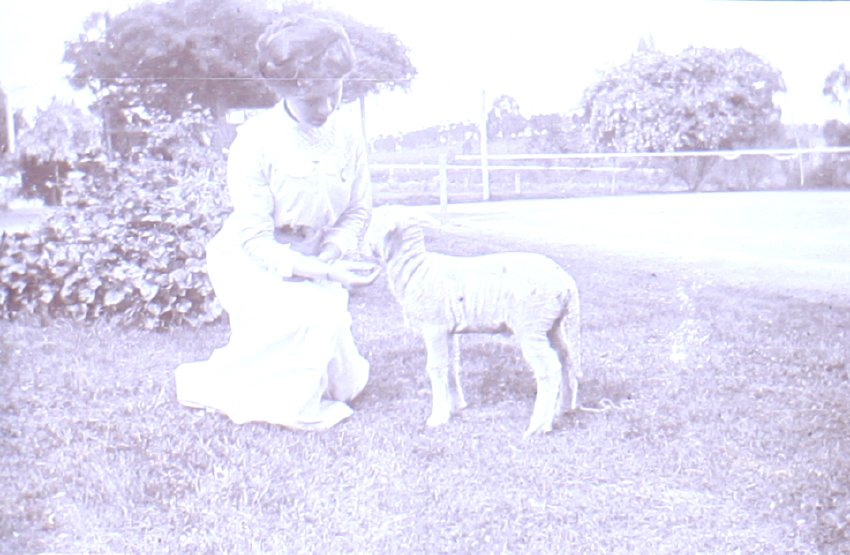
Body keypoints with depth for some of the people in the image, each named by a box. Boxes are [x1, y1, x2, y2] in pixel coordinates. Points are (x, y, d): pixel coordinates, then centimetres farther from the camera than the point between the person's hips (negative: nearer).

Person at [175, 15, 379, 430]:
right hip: (252, 261, -5)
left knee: (344, 384, 3)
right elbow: (255, 239, -24)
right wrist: (324, 271, -35)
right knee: (310, 317, -35)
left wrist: (332, 251, -19)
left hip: (317, 264, 5)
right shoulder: (256, 140, -23)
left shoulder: (346, 137, -9)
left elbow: (357, 212, 3)